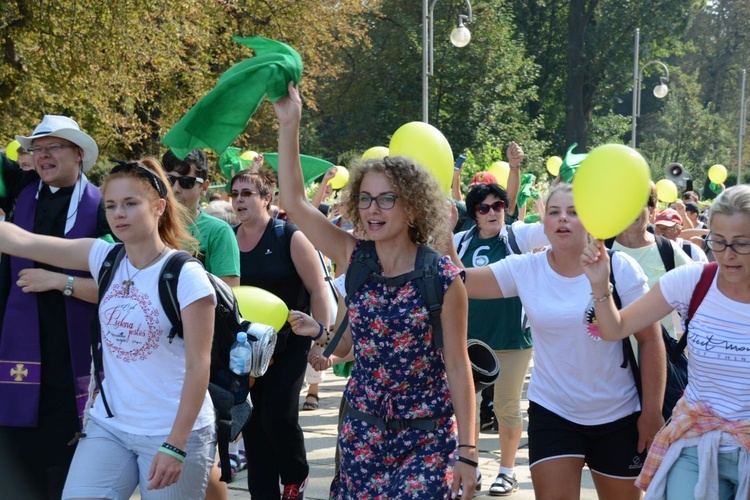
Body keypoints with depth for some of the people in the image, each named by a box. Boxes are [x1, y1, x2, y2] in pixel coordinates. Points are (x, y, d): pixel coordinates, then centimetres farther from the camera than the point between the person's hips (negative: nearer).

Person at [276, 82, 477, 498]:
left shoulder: (442, 278, -12)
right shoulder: (355, 259, -1)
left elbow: (458, 366, -9)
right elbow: (295, 201, -4)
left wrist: (467, 451, -10)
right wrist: (289, 125, -11)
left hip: (426, 438, -4)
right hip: (362, 430, 4)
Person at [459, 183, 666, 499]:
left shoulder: (620, 268, -10)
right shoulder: (524, 269, -5)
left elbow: (651, 340, -7)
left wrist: (652, 411, -8)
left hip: (618, 415, -1)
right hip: (552, 412, 1)